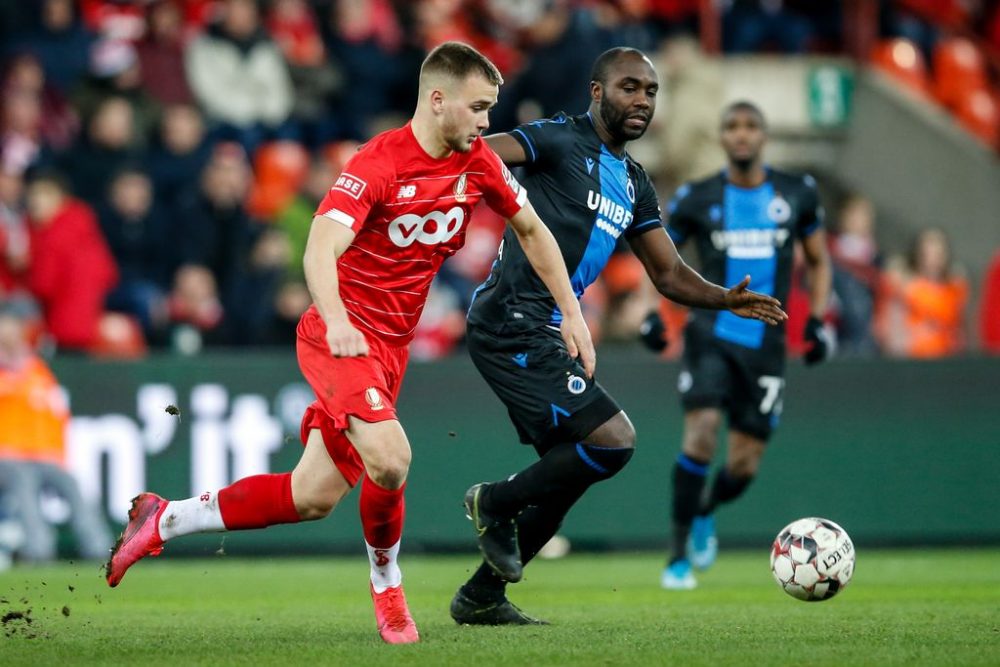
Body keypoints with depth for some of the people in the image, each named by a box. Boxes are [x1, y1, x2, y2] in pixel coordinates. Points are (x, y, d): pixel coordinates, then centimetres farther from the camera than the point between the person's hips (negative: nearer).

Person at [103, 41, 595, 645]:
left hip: (392, 346, 7)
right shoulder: (378, 164, -19)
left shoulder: (479, 164, 2)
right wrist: (336, 321, -48)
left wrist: (572, 312, 14)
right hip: (343, 334, -7)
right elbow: (320, 249, -30)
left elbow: (532, 230, 18)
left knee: (313, 498, 2)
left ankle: (165, 520, 18)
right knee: (389, 458, -28)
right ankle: (387, 584, -2)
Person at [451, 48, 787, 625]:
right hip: (512, 323, -9)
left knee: (570, 472, 13)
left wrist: (727, 299, 4)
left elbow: (670, 274, 21)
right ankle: (497, 503, 1)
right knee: (614, 439, -18)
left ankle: (481, 597, 21)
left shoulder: (634, 183, 18)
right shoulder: (561, 140, -7)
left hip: (546, 334, 9)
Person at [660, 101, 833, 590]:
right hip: (711, 335, -2)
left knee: (744, 466, 2)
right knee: (701, 434, -23)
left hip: (765, 345, 2)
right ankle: (678, 555, -12)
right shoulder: (697, 199, 1)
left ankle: (704, 513, 37)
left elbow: (818, 262, 18)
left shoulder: (796, 194, 5)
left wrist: (817, 319, 4)